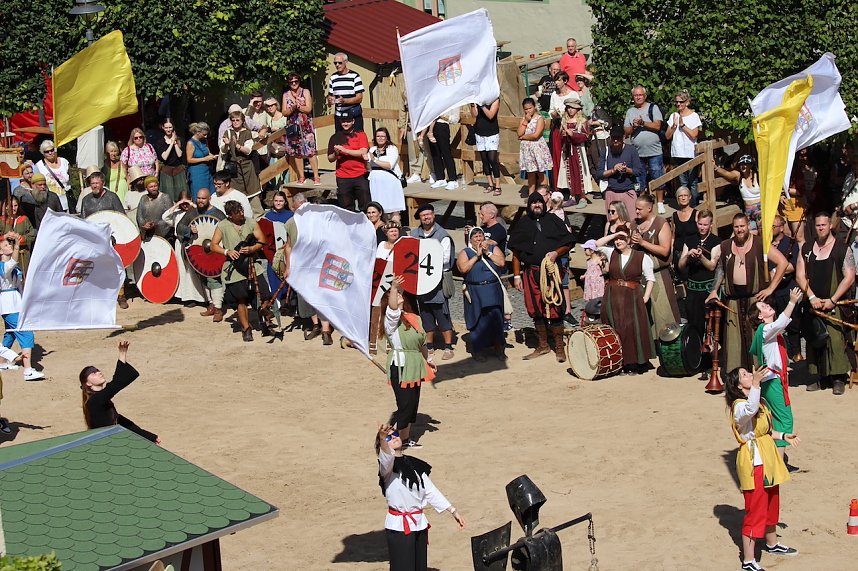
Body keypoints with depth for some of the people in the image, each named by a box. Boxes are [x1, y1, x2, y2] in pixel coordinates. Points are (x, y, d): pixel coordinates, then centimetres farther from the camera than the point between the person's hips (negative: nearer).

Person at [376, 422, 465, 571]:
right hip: (399, 526, -6)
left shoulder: (414, 464, 10)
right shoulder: (387, 465, -10)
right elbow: (386, 456, -35)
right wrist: (383, 438, -57)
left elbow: (430, 491, 14)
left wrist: (453, 511, 11)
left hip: (419, 524, 6)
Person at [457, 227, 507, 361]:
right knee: (478, 321, 0)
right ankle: (478, 351, 10)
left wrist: (487, 253, -9)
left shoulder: (493, 249, 12)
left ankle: (499, 348, 3)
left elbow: (502, 262, -4)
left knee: (496, 318, -7)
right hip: (475, 292, -1)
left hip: (493, 290, 1)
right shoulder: (465, 253, 6)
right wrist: (477, 256, -10)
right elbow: (463, 268, -11)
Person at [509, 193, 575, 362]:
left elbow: (568, 243, 6)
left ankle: (559, 346, 2)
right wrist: (517, 275, 4)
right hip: (531, 273, 3)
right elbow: (516, 252, 10)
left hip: (551, 271, -3)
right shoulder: (522, 224, 10)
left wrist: (556, 253, -12)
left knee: (554, 308, -6)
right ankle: (543, 345, 20)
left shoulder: (553, 221, 5)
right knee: (535, 309, 7)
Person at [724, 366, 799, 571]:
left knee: (772, 505, 25)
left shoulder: (759, 403, 11)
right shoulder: (740, 406, -21)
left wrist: (783, 436, 15)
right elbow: (750, 410, -47)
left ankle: (772, 544, 46)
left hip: (767, 460, 10)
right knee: (756, 510, -7)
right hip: (753, 462, -10)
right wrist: (756, 383, -51)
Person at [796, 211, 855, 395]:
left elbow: (849, 277, -5)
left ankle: (838, 379, -8)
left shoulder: (843, 249, 0)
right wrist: (811, 297, -5)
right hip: (813, 303, 4)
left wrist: (832, 300, -11)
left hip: (834, 305, -4)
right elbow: (800, 275, 8)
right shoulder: (806, 248, 11)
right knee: (814, 340, 3)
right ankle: (819, 377, 10)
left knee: (836, 339, -12)